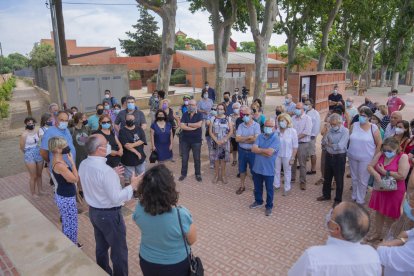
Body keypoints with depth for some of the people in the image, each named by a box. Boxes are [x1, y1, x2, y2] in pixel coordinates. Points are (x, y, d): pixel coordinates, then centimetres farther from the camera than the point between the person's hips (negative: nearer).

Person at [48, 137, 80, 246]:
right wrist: (72, 162, -19)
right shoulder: (60, 165, -28)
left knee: (66, 222, 25)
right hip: (66, 198, -10)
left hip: (63, 195, 10)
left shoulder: (57, 161, 2)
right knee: (71, 224, 8)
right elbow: (75, 179, -21)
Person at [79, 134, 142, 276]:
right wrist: (132, 185, -17)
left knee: (101, 247, 25)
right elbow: (116, 198, -26)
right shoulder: (105, 170, -31)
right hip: (109, 215, -8)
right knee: (119, 251, 10)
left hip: (93, 211, 9)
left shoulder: (83, 165, -5)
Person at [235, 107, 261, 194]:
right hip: (242, 151, 4)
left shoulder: (256, 125, -10)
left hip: (252, 151, -3)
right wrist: (248, 137, -19)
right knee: (242, 170, 16)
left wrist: (243, 139, -12)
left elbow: (256, 139, -21)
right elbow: (237, 139, -10)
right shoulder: (241, 126, 0)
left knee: (254, 170, 8)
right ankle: (242, 186, 32)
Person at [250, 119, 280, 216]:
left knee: (269, 189, 12)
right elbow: (253, 149, -9)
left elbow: (269, 152, -25)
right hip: (257, 168, 5)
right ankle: (258, 201, 43)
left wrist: (259, 150, -11)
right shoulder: (260, 136, 2)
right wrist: (264, 151, -19)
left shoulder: (276, 139, -13)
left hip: (268, 170, -5)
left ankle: (269, 206, 29)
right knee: (257, 187, 22)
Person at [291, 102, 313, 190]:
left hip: (302, 144, -5)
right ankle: (292, 177, 30)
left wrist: (296, 137, -16)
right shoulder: (293, 118, 10)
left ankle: (303, 182, 9)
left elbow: (306, 132, -15)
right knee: (292, 162, 14)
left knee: (302, 164, 0)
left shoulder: (307, 118, -5)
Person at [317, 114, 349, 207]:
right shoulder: (330, 130, 3)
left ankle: (338, 199, 21)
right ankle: (326, 195, 35)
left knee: (339, 179, 6)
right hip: (329, 155, 6)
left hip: (339, 157, -6)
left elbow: (340, 146, -26)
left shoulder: (345, 131, -16)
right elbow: (324, 142, 4)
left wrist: (329, 144, -13)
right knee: (327, 177, 18)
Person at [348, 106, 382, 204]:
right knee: (354, 178, 17)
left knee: (362, 180, 5)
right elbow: (349, 139, 8)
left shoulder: (374, 128, -9)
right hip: (352, 157, 4)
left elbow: (379, 143, -4)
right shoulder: (354, 125, 0)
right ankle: (354, 196, 34)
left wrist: (375, 157, -4)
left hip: (366, 158, -3)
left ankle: (360, 200, 21)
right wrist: (349, 151, 3)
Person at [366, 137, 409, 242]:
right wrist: (376, 174, -22)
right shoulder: (380, 154, -2)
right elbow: (370, 166, -2)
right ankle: (378, 233, 35)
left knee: (390, 216, 9)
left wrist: (385, 172, -18)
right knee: (379, 212, 17)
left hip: (394, 191, -5)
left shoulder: (403, 157, -17)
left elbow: (402, 176, -24)